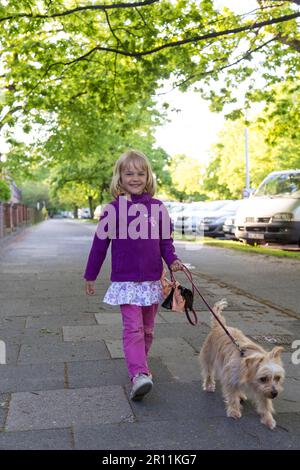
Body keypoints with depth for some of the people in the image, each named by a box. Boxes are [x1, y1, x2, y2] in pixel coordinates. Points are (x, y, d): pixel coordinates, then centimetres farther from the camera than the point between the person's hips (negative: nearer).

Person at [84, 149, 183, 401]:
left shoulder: (158, 207, 2)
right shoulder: (113, 209, -5)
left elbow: (165, 240, 9)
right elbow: (100, 243, 1)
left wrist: (172, 260, -10)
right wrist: (90, 276, 7)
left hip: (153, 280, 3)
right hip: (125, 280, -3)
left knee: (147, 329, 13)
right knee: (133, 328, -11)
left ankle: (139, 366, 30)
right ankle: (140, 375, -14)